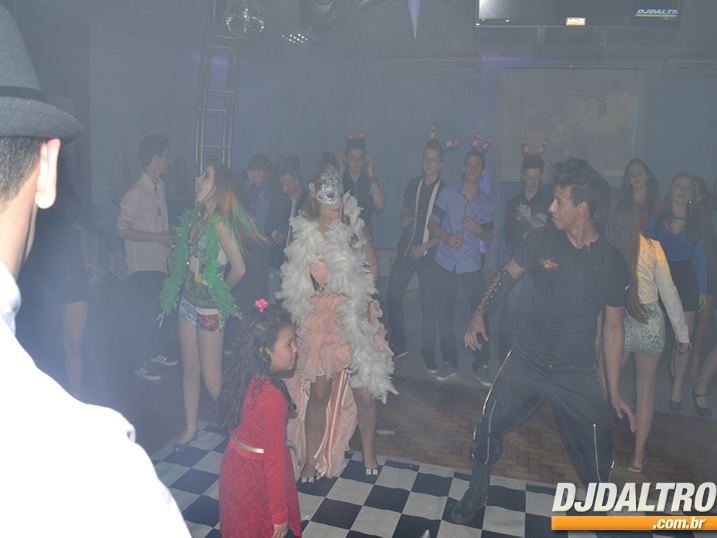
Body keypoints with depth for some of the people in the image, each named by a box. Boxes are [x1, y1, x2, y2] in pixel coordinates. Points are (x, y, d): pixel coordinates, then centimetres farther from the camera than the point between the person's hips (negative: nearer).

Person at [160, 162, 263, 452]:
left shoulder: (219, 222, -19)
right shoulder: (195, 217, 5)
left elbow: (239, 268, -23)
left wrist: (220, 290, -6)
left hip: (210, 309, -7)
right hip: (188, 302, 7)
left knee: (212, 381, 0)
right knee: (190, 371, 17)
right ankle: (190, 428, 33)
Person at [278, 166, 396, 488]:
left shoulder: (354, 229, -3)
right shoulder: (302, 235, -3)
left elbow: (373, 268, 6)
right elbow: (293, 279, 8)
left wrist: (358, 297, -1)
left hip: (357, 321, 1)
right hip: (319, 322, 0)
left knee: (365, 392, 4)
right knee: (318, 393, 5)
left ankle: (368, 452, 29)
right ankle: (310, 459, 25)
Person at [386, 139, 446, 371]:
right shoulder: (413, 184, 8)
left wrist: (425, 246, -13)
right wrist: (404, 219, -2)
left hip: (429, 253, -4)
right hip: (406, 248, 4)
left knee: (428, 303, -1)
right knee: (393, 293, 1)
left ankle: (428, 352, 13)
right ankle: (398, 344, 17)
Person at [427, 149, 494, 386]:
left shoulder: (486, 202, 4)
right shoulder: (448, 193, 1)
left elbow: (489, 237, 8)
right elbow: (432, 223, 1)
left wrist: (479, 230, -15)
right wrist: (447, 236, -18)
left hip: (471, 266, 0)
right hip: (445, 264, 0)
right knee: (444, 315, 5)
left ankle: (481, 365, 11)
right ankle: (449, 362, 21)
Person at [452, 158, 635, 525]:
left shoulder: (611, 262, -11)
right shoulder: (543, 238, -8)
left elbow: (613, 326, -4)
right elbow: (510, 272, 7)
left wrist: (614, 392, -2)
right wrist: (480, 313, -5)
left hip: (576, 373, -1)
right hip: (527, 360, 2)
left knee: (596, 453, 2)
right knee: (489, 426, 6)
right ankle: (477, 493, 32)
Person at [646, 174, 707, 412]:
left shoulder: (695, 223, 5)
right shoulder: (656, 220, 1)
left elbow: (700, 258, 7)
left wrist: (703, 290, 4)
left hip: (686, 278, 1)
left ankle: (677, 389, 15)